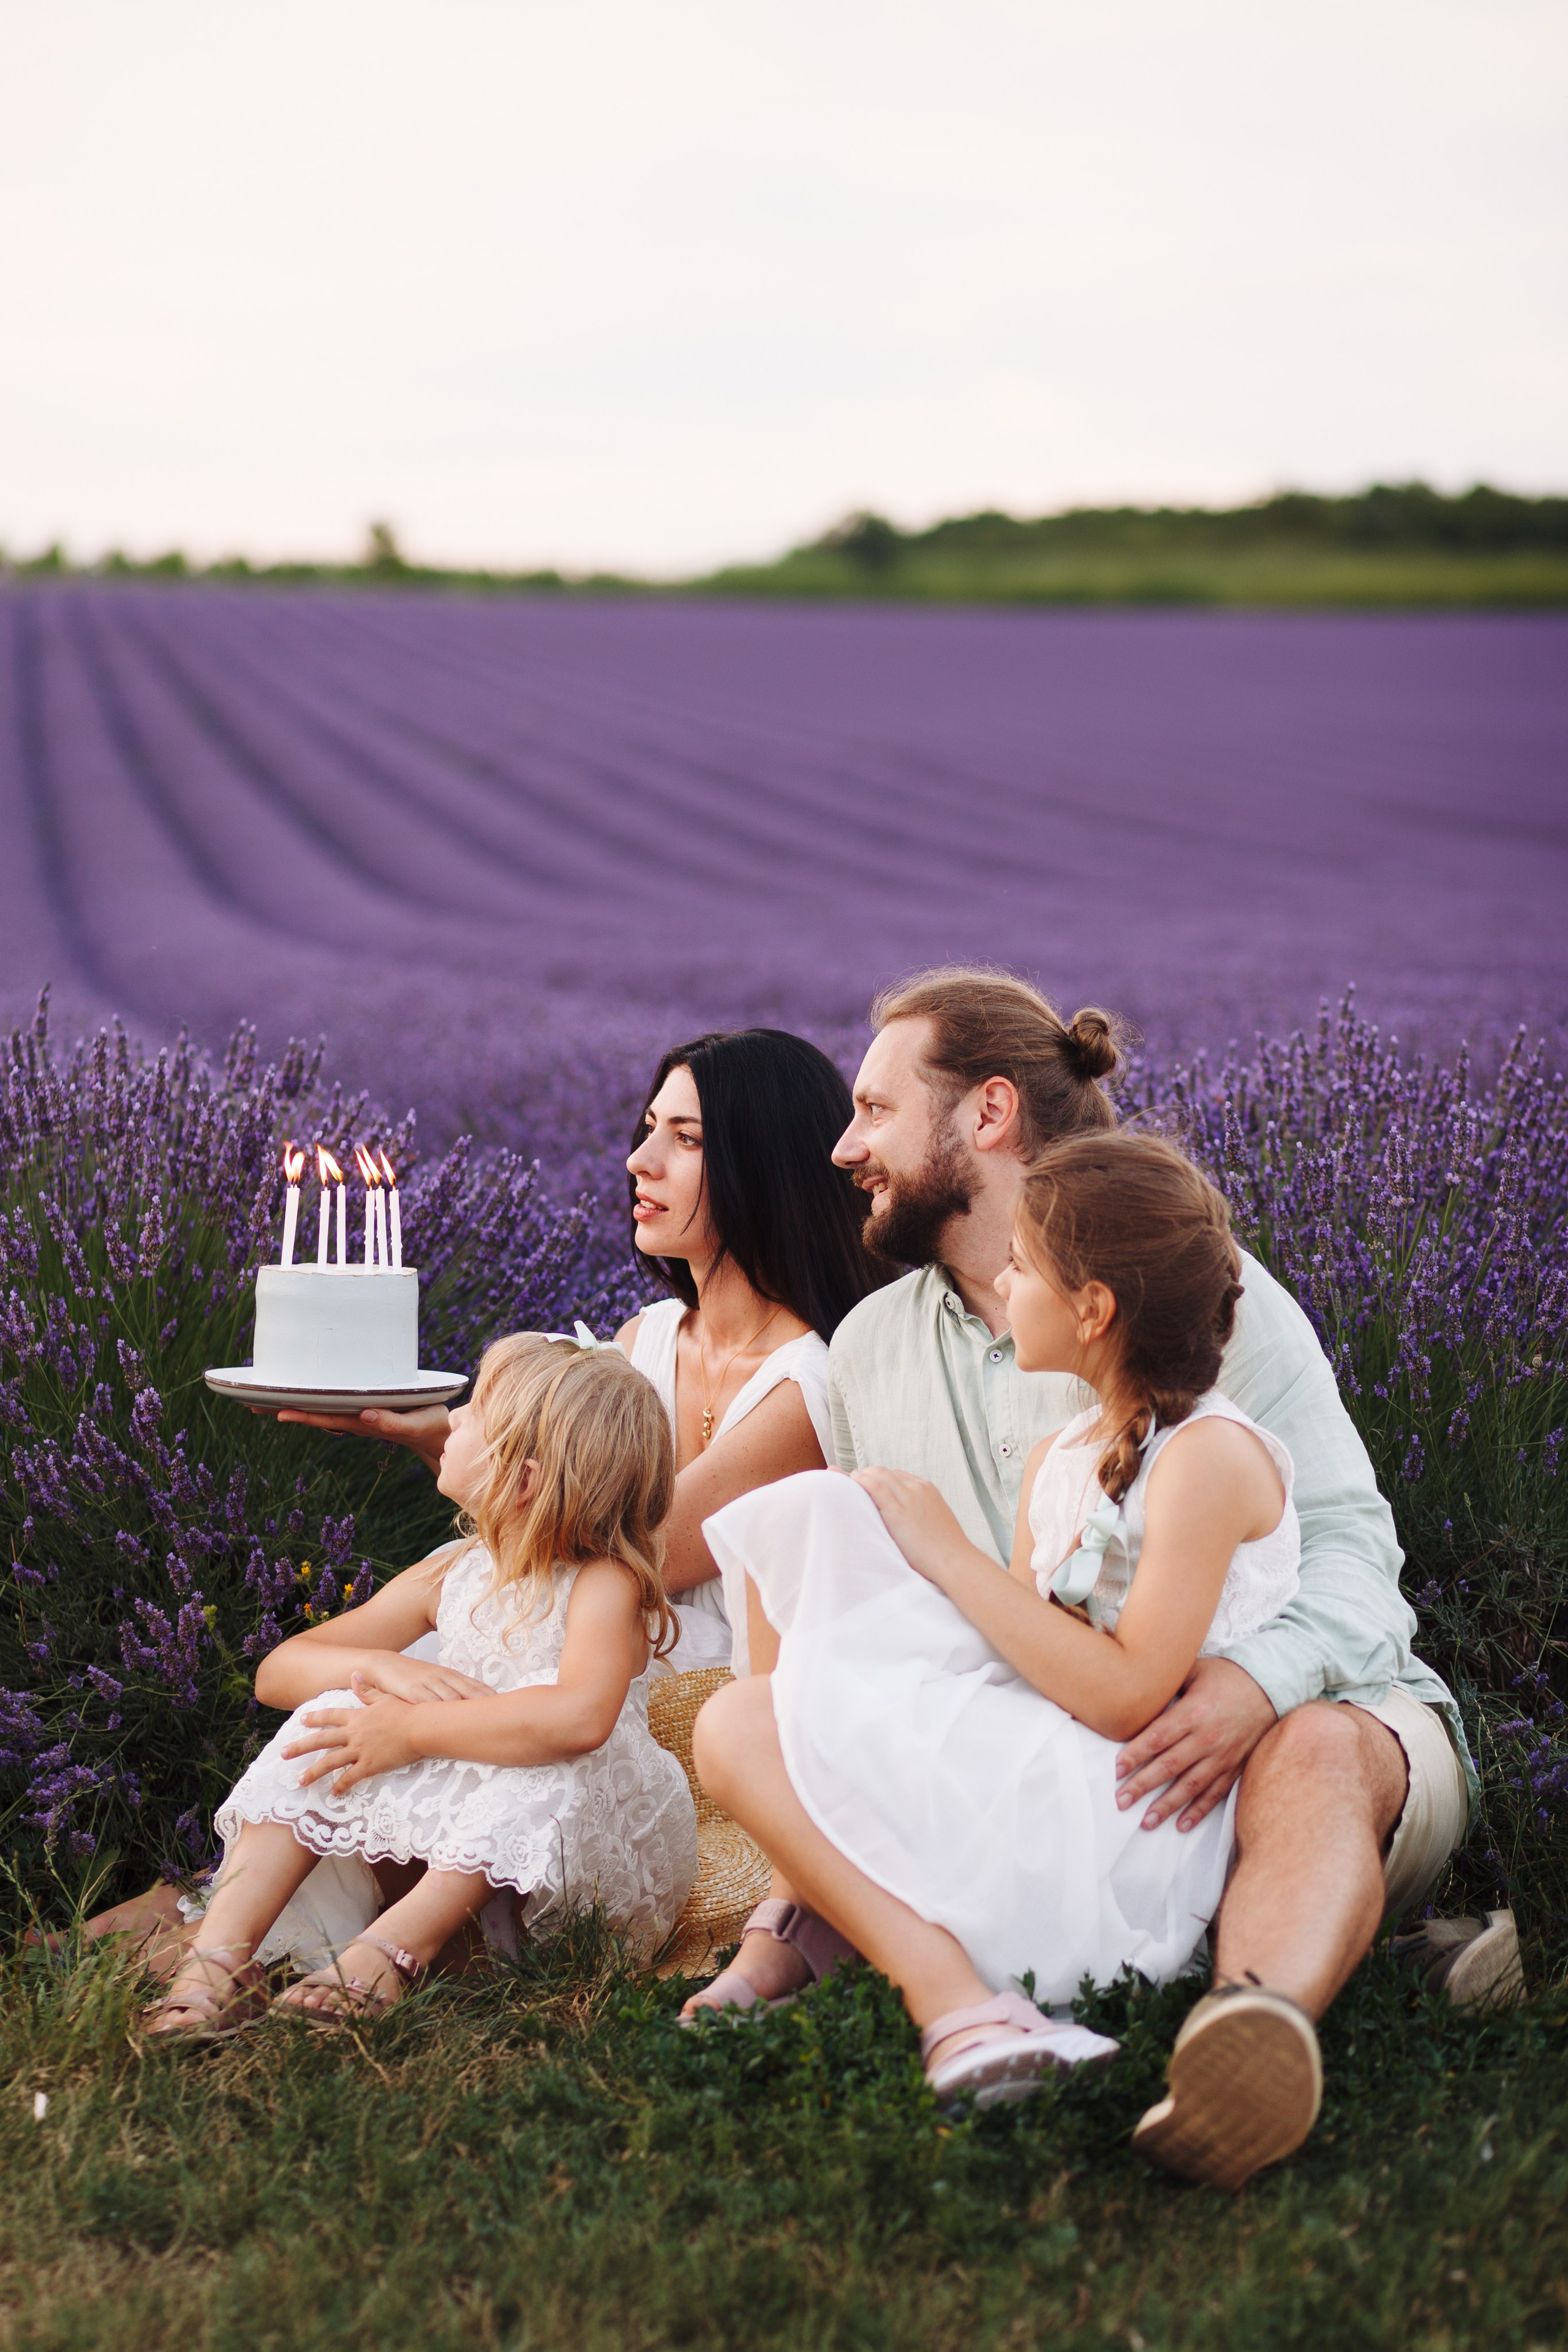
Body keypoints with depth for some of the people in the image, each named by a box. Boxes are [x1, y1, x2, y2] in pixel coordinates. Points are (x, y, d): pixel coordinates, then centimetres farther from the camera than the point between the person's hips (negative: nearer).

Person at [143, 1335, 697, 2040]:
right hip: (459, 1848, 6)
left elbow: (581, 1717, -40)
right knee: (332, 1716, -10)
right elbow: (279, 1670, 6)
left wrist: (409, 1730, -31)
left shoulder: (604, 1584, -17)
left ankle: (392, 1949, -35)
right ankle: (220, 1955, -20)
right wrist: (382, 1668, -17)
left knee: (548, 1756, -36)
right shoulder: (448, 1578, 4)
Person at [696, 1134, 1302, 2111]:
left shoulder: (1211, 1457, -12)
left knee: (744, 1731, -15)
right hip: (1036, 1791, 10)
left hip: (1139, 1828, -9)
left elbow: (1123, 1696, -21)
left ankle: (954, 1997, -22)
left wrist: (950, 1557, -14)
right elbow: (1032, 1655, 12)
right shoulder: (1057, 1462, 16)